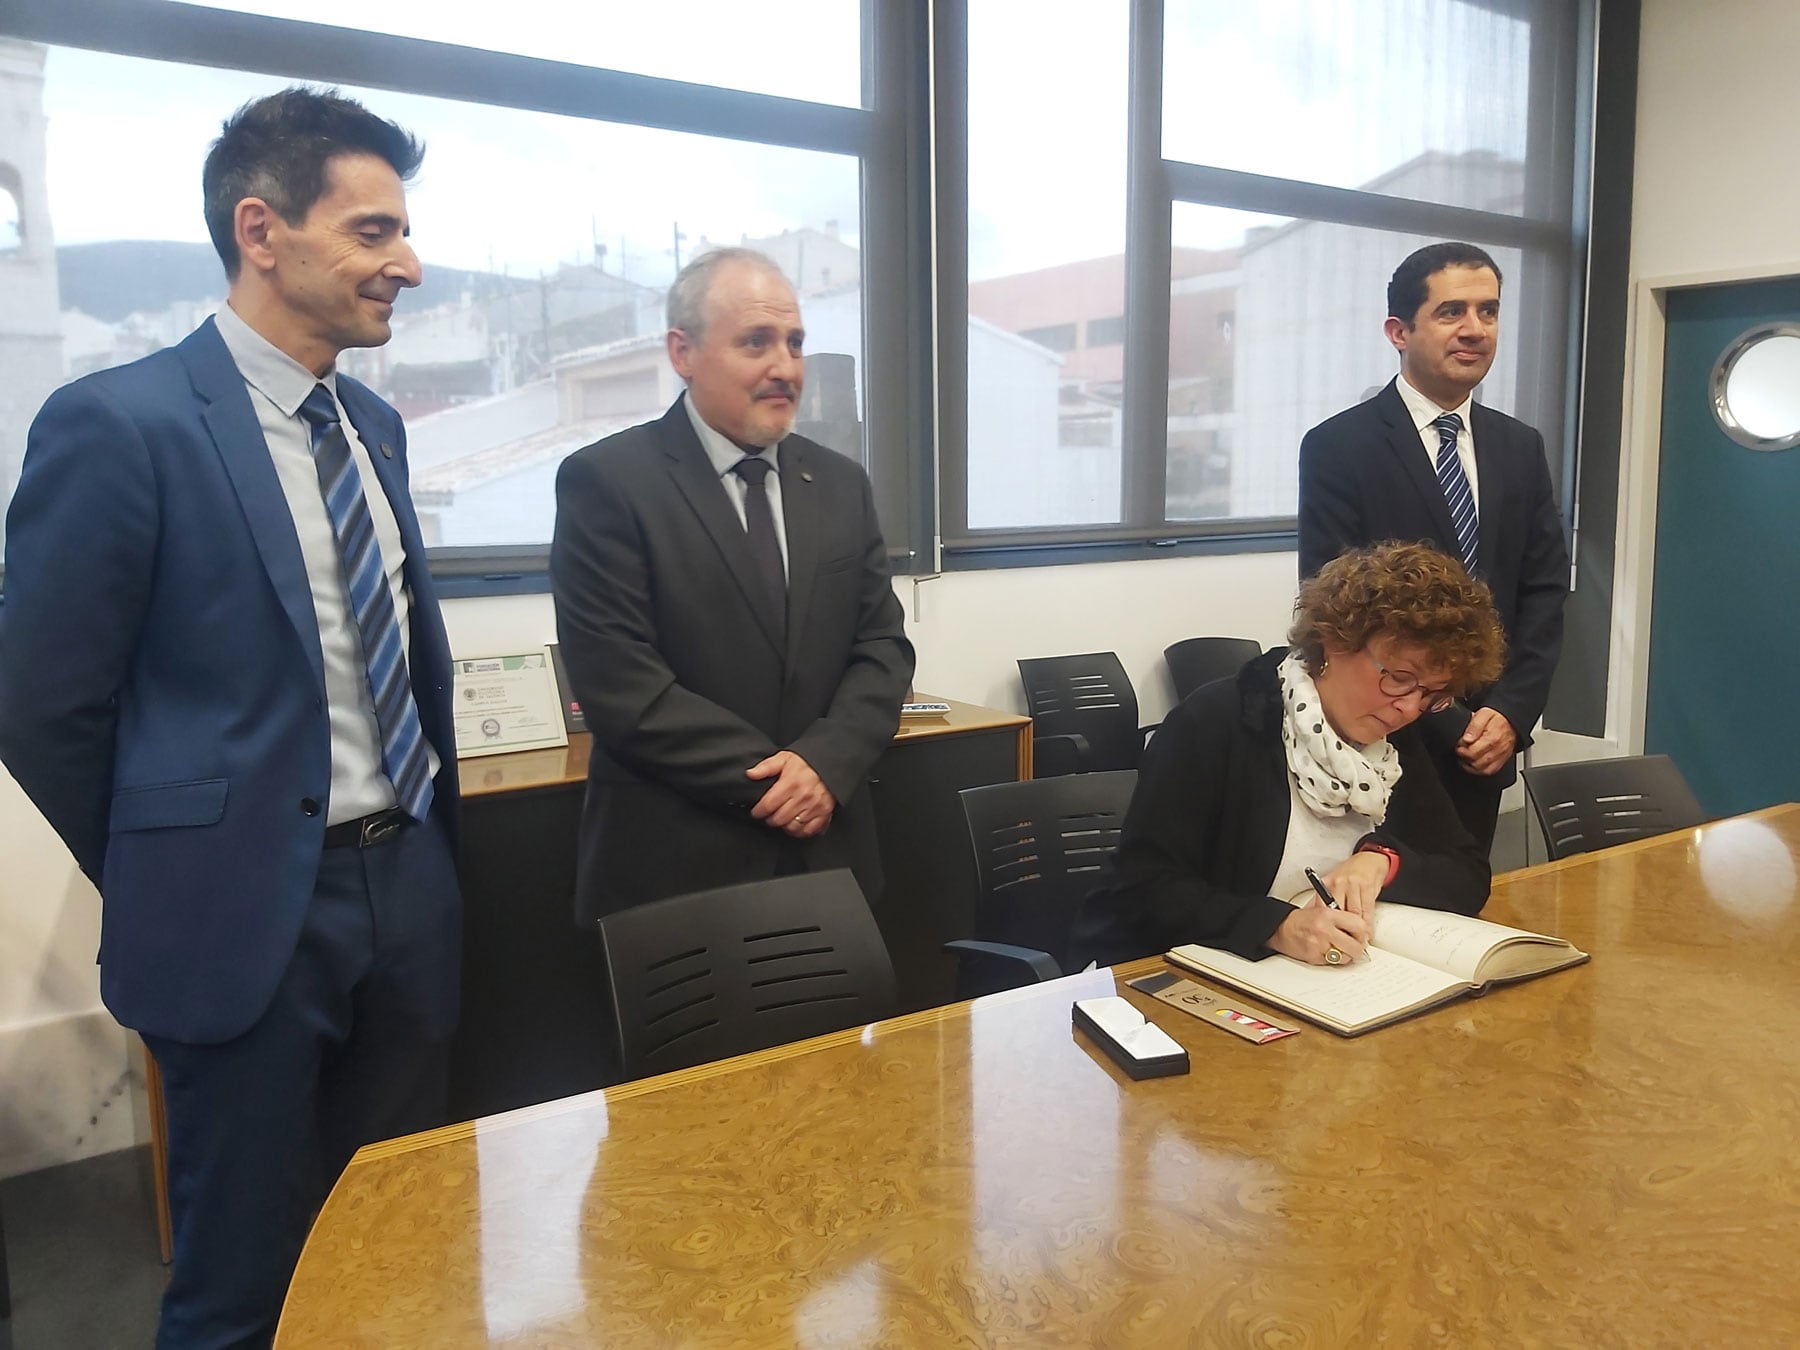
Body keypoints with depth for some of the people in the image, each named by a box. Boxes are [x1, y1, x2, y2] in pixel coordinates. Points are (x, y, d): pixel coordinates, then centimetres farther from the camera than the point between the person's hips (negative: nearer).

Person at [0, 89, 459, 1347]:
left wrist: (422, 847, 14)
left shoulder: (375, 424, 9)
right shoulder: (119, 422, -13)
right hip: (251, 913, -6)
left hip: (414, 889, 6)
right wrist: (168, 887, 2)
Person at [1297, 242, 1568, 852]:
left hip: (1487, 747, 5)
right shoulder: (1338, 448, -9)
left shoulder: (1521, 448, 9)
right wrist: (1447, 727, -14)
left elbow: (1545, 588, 8)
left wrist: (1511, 711, -7)